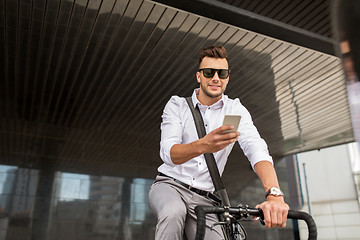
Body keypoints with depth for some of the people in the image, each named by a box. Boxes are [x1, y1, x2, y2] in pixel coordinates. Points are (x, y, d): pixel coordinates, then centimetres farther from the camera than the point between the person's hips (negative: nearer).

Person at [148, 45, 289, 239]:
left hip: (203, 198, 2)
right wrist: (203, 146, -40)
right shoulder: (176, 105, -2)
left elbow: (256, 148, -16)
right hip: (169, 185, -1)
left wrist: (274, 194, -35)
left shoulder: (235, 110, 2)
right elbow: (168, 153, -18)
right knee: (174, 213, -34)